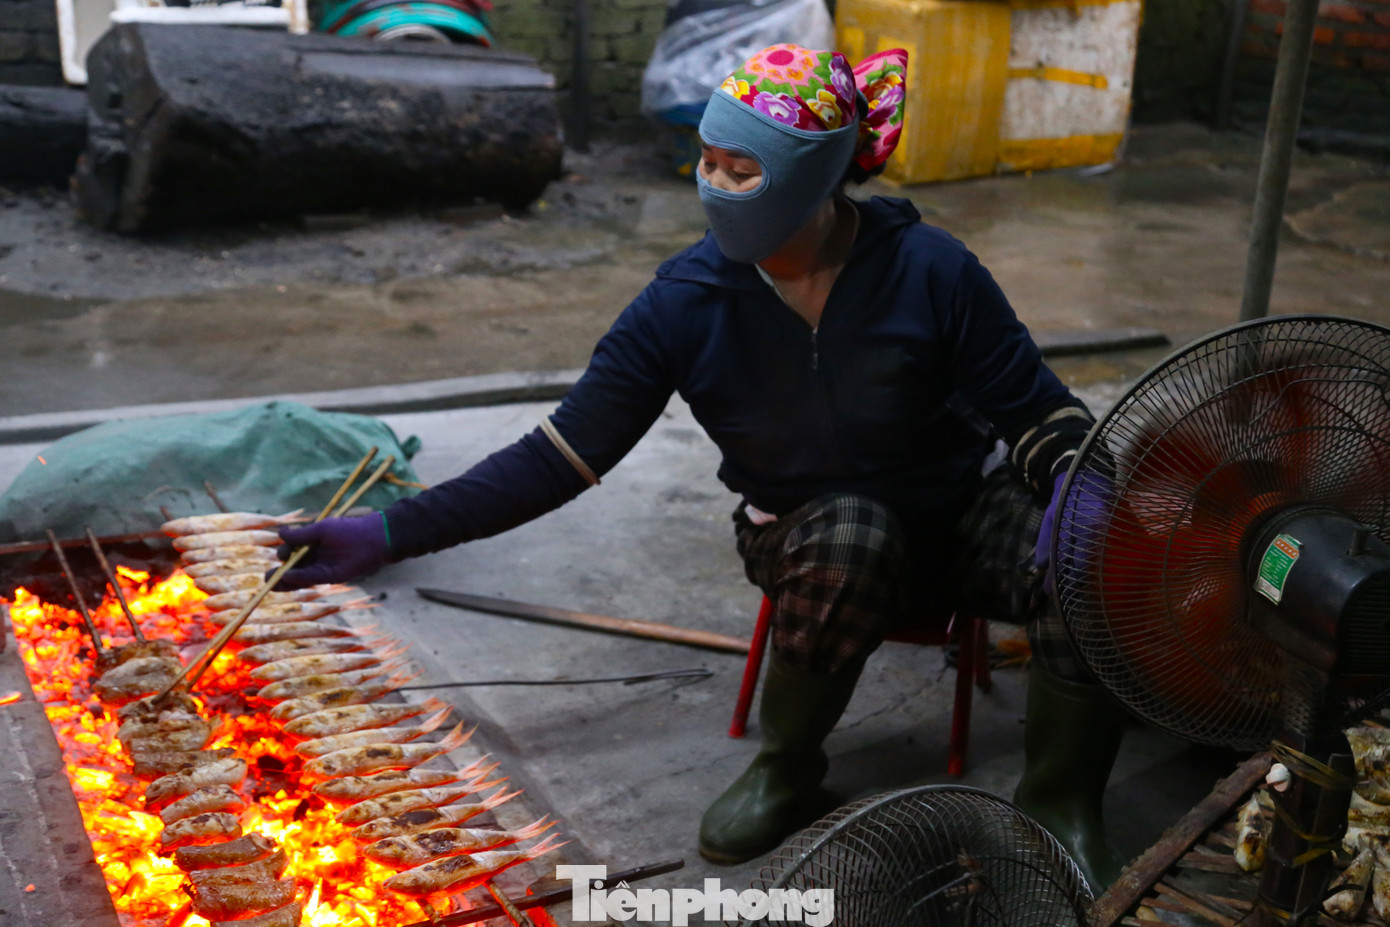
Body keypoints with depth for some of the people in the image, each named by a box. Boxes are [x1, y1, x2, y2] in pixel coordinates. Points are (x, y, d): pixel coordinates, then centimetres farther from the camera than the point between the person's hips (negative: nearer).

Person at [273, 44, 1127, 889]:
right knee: (850, 537, -37)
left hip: (965, 508, 1)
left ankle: (1062, 804, -4)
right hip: (813, 533, 0)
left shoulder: (928, 270, -19)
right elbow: (560, 458, -13)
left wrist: (1073, 488, -33)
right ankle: (785, 773, -9)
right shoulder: (688, 302, -16)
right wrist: (393, 533, -18)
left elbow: (1039, 413, -10)